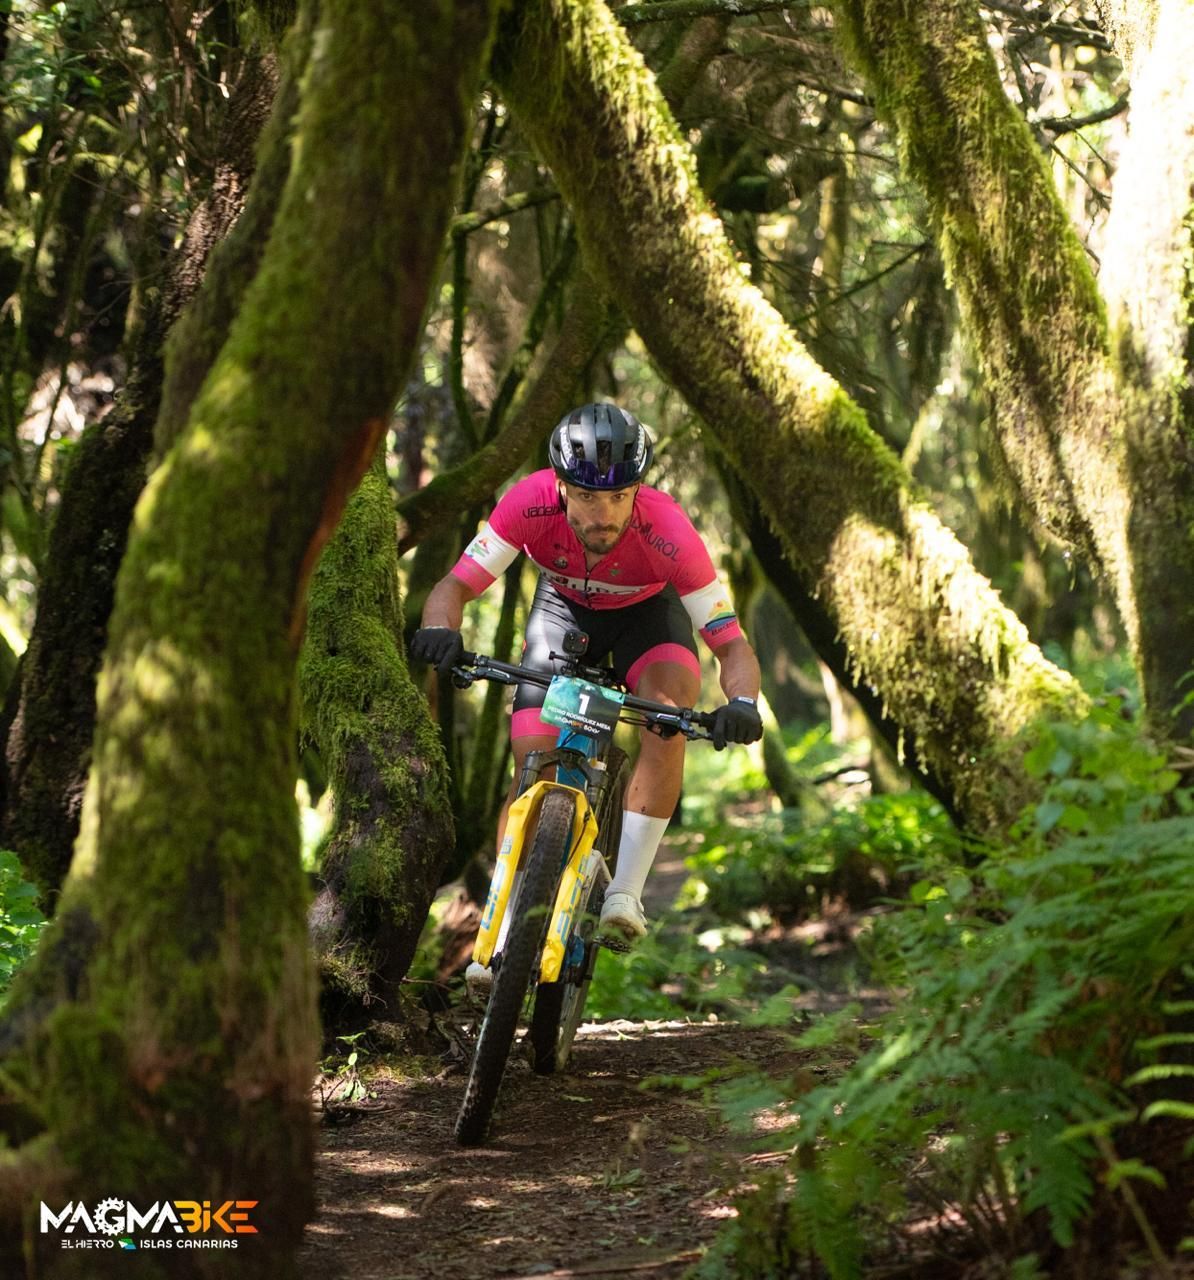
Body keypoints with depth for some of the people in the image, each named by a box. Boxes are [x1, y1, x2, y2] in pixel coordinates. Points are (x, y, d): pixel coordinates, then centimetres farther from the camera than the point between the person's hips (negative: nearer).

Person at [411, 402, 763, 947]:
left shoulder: (666, 529, -38)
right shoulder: (531, 502, -35)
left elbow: (732, 645, -33)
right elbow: (454, 586, -29)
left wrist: (742, 702, -54)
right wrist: (439, 631, -51)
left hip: (646, 611, -2)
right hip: (564, 605, 2)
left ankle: (625, 891, -26)